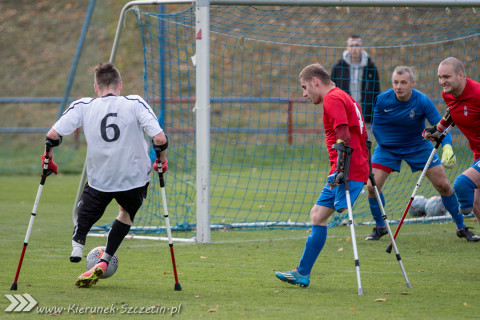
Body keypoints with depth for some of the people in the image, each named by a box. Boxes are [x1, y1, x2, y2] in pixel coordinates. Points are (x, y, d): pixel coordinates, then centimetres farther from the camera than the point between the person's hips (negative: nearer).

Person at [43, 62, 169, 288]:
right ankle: (103, 263, 14)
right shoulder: (135, 104, -10)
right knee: (127, 213, 29)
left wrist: (48, 159, 8)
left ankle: (77, 244, -10)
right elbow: (159, 138, -19)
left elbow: (53, 135, -10)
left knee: (85, 216, 24)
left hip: (99, 180, 0)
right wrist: (161, 160, 1)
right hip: (135, 177, 0)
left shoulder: (83, 107, -5)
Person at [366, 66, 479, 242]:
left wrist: (447, 147, -38)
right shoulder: (382, 100, -19)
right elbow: (376, 127, -4)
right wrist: (384, 144, -12)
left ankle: (461, 228, 13)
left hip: (418, 146, 0)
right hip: (387, 148, 0)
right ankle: (380, 227, 9)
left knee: (444, 186, -4)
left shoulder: (422, 101, -21)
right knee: (372, 186, -15)